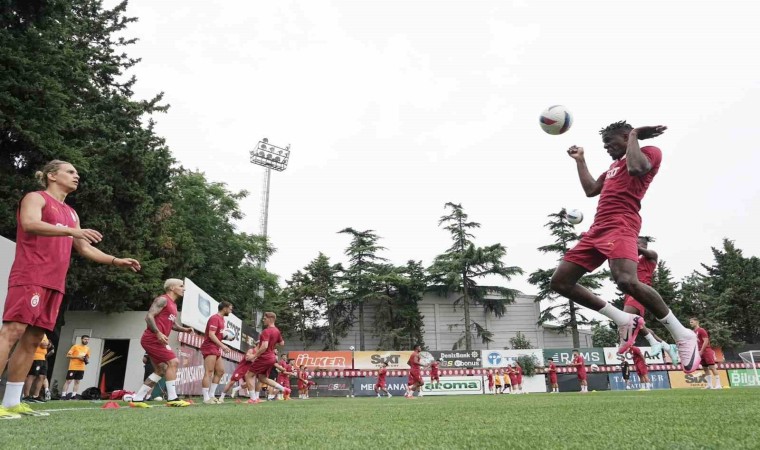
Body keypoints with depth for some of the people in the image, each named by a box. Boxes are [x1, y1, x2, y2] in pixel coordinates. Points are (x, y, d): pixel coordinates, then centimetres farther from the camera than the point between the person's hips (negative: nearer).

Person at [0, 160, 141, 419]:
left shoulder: (71, 213, 25)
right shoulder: (36, 198, 3)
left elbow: (84, 248, 27)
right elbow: (29, 224, -18)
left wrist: (116, 261, 17)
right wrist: (71, 231, -29)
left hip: (54, 283, 8)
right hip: (30, 277, -8)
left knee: (33, 340, 4)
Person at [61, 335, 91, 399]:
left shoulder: (87, 348, 11)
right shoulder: (75, 346, -6)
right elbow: (68, 355, -8)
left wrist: (87, 360, 0)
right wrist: (78, 357, -17)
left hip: (81, 368, 5)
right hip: (73, 367, -5)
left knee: (77, 381, 7)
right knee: (68, 381, -2)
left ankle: (73, 396, 11)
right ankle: (63, 395, 3)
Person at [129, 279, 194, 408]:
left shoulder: (173, 305, 21)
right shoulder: (163, 300, -9)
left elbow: (172, 324, 28)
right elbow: (149, 316, -18)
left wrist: (184, 329, 10)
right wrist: (158, 333, -27)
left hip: (155, 340, 11)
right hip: (153, 338, -11)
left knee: (161, 370, 12)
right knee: (173, 362, -14)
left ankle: (137, 399, 15)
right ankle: (172, 399, -13)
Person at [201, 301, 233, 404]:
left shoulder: (222, 319, 18)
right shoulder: (215, 318, -12)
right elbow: (211, 334, -21)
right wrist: (222, 346, -23)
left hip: (216, 349, 10)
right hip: (209, 348, -10)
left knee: (220, 371, 9)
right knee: (209, 372, -10)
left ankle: (211, 396, 14)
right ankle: (206, 398, -10)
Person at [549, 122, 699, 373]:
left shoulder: (649, 152, 6)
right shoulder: (614, 166, 32)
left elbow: (635, 168, -16)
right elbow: (590, 190, 34)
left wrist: (634, 136, -1)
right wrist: (580, 160, 37)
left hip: (621, 226, -9)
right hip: (597, 228, 9)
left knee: (626, 280, -33)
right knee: (560, 282, -1)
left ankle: (683, 336, -10)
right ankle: (625, 321, 5)